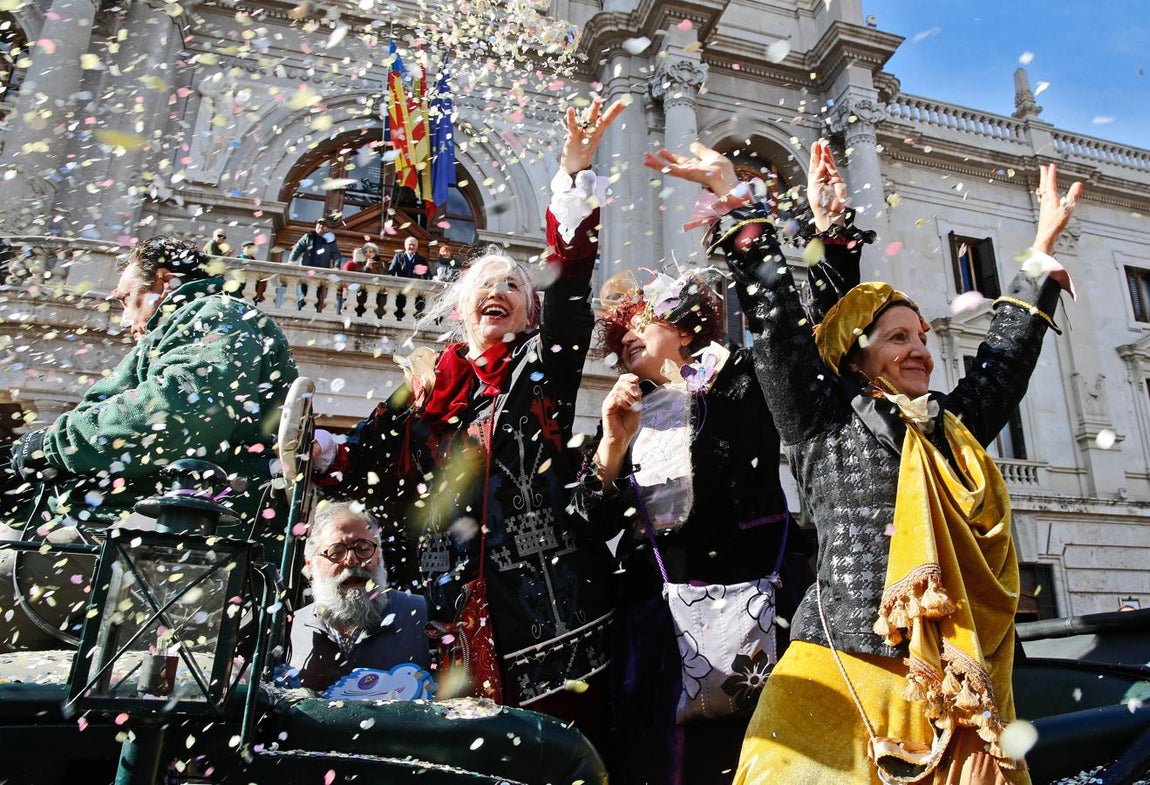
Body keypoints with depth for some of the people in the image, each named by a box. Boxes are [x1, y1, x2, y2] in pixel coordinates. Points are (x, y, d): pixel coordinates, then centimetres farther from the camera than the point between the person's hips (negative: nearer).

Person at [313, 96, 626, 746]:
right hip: (454, 601, 2)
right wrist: (310, 445, -2)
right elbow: (365, 472, 15)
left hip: (545, 598, -2)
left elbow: (571, 280, -5)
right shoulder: (422, 386, 15)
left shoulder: (544, 366, 9)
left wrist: (576, 173, -13)